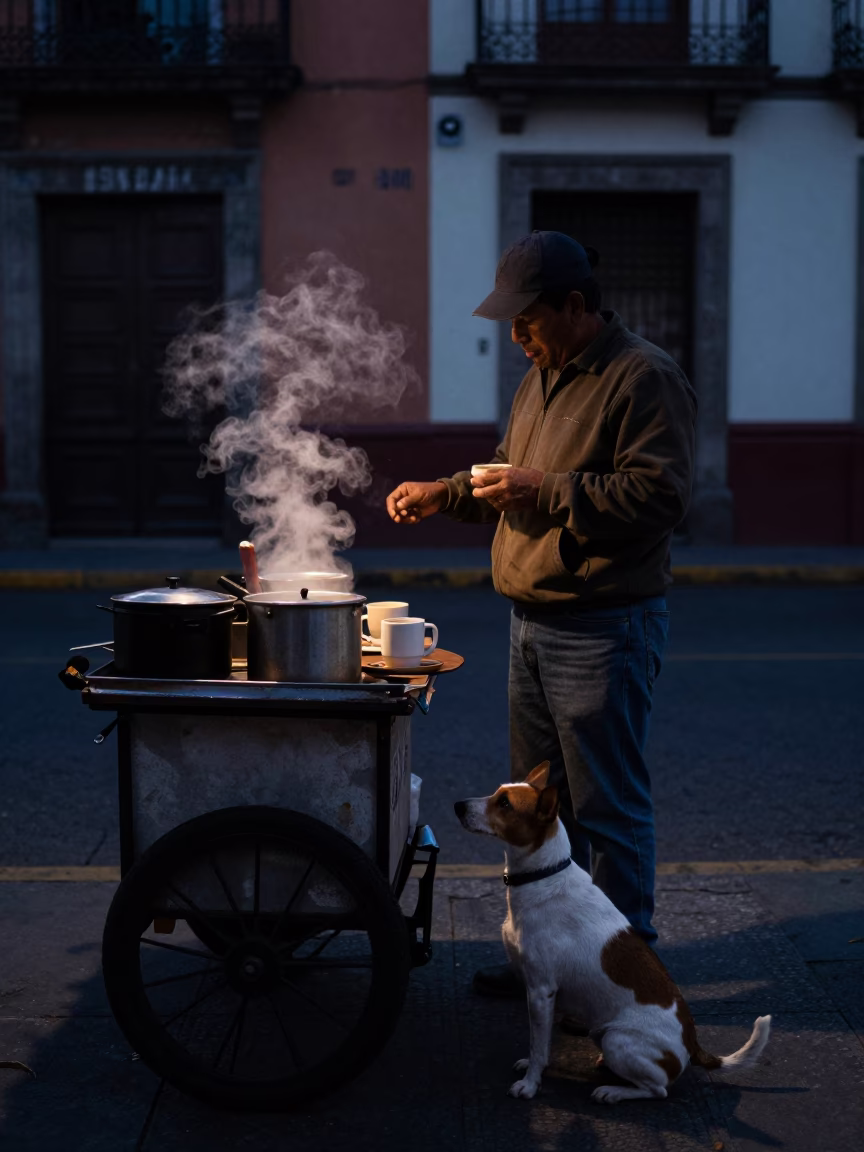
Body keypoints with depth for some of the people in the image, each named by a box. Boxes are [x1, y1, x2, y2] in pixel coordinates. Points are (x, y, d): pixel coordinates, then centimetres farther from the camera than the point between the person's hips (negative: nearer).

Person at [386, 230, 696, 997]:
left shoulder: (645, 378, -12)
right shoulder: (544, 375, 16)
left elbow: (659, 496, -21)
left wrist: (546, 492, -22)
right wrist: (444, 494, 10)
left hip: (603, 631, -9)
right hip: (533, 623, 9)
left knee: (607, 807, -1)